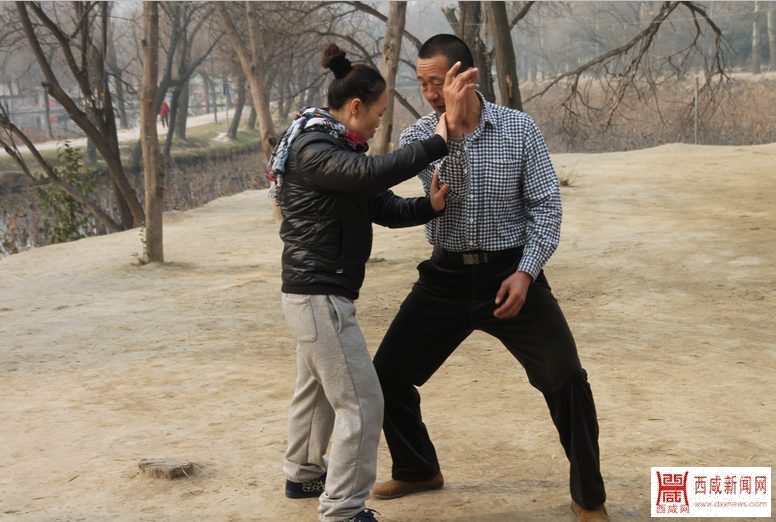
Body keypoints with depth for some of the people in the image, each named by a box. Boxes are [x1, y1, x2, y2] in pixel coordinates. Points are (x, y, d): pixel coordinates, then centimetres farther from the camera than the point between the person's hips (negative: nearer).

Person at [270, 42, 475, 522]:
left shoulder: (335, 148, 14)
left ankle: (304, 474, 44)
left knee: (317, 388, 26)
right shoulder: (311, 151, -18)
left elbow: (384, 207, 8)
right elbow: (371, 174, -35)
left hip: (315, 292, 11)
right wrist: (436, 144, -29)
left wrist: (429, 206, -10)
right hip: (319, 294, -11)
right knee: (361, 402, -7)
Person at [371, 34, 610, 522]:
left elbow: (546, 204, -6)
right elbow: (451, 191, -20)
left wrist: (525, 272, -17)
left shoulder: (519, 128, -5)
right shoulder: (419, 135, -3)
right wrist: (452, 121, -32)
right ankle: (419, 470, 28)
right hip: (446, 276, 3)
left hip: (510, 272, -2)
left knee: (567, 378, -13)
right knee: (387, 373, 3)